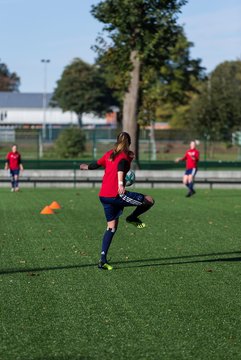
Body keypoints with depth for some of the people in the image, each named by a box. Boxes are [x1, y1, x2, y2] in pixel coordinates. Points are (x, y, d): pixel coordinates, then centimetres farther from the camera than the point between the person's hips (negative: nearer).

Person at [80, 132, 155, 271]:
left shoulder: (110, 154, 17)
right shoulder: (125, 156, -2)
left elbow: (97, 164, 31)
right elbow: (120, 167, -23)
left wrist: (87, 167, 53)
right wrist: (121, 184, -38)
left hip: (103, 196, 8)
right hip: (116, 195, -8)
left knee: (112, 227, 13)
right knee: (149, 200, -4)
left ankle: (103, 260, 7)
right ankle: (133, 218, 13)